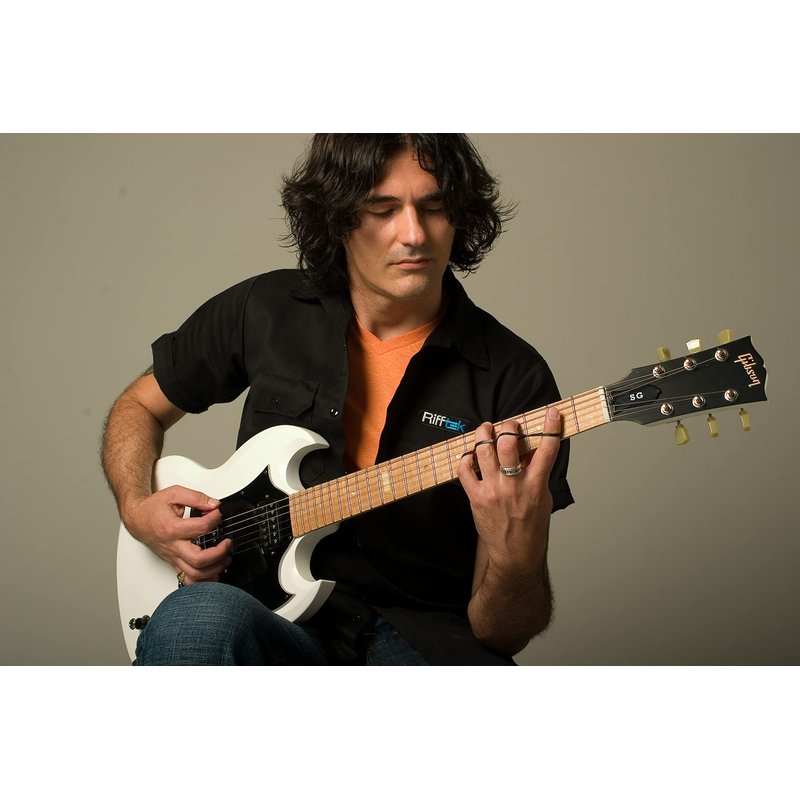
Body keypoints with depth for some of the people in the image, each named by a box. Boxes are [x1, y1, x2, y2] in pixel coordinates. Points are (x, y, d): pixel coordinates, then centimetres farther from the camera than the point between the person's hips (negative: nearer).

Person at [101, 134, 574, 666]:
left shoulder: (515, 378, -5)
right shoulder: (265, 313, 2)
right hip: (278, 617, 1)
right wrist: (139, 510, 1)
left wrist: (515, 557, -26)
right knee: (200, 619, -35)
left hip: (422, 639, 0)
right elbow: (140, 406, 20)